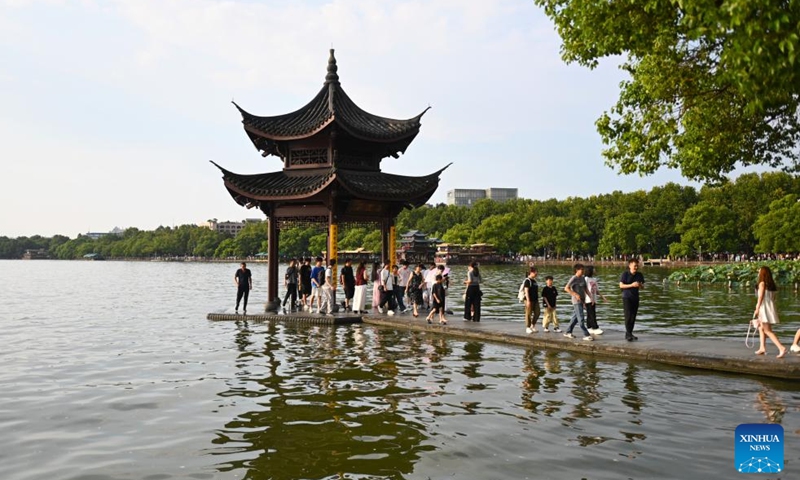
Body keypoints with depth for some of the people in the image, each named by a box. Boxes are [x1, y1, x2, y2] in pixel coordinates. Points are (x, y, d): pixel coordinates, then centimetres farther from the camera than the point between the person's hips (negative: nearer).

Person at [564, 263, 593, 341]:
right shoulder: (574, 278, -12)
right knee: (581, 319, -8)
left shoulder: (582, 278, 11)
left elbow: (585, 289, 18)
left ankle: (568, 332, 24)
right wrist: (575, 295, -21)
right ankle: (586, 335, -8)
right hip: (576, 301, -8)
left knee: (575, 317, 14)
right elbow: (566, 288, -18)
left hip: (581, 300, 8)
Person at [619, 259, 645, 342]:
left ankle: (629, 333, 16)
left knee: (633, 316, 7)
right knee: (628, 315, -11)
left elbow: (643, 286, 11)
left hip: (635, 297, 5)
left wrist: (640, 285, -13)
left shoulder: (639, 275, 5)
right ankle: (628, 334, -10)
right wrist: (631, 285, -21)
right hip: (627, 297, -5)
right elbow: (621, 285, -11)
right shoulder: (625, 274, -8)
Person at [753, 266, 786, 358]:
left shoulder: (762, 283, -11)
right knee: (761, 328, 20)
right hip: (771, 307, 9)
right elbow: (773, 297, 13)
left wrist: (757, 309, -16)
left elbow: (761, 297, -16)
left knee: (767, 330, -8)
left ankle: (781, 348, -18)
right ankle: (762, 348, 21)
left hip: (764, 308, -9)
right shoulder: (771, 284, 11)